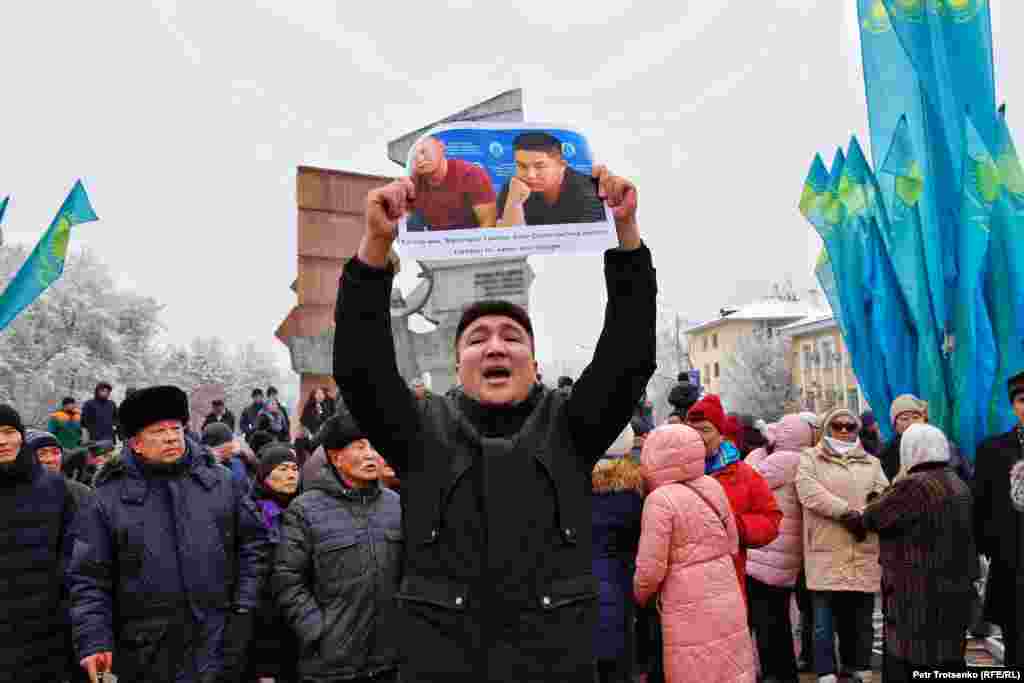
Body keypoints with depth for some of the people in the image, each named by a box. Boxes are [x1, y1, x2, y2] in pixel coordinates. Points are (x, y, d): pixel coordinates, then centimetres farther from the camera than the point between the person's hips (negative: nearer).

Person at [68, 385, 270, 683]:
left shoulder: (222, 482, 4)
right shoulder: (109, 500, 0)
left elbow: (253, 544, 9)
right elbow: (89, 579, 0)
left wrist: (244, 608, 2)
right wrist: (95, 642, -9)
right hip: (146, 656, 0)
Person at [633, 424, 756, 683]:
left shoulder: (660, 499, -17)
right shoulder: (712, 486, 1)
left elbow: (651, 568, -15)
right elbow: (732, 545, 11)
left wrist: (639, 597, 3)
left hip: (691, 609, -6)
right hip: (728, 598, 6)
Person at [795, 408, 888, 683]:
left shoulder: (872, 463, 18)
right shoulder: (810, 458, 7)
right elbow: (809, 492, -11)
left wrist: (863, 517, -15)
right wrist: (846, 511, -17)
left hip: (864, 556, 3)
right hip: (826, 553, -3)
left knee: (860, 623, 13)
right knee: (825, 625, -1)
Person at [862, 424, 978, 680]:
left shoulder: (915, 485, -18)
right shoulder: (958, 484, 11)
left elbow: (871, 518, -11)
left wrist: (896, 485, 5)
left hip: (921, 594, -9)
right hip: (955, 590, 9)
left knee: (906, 667, -1)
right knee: (948, 661, 18)